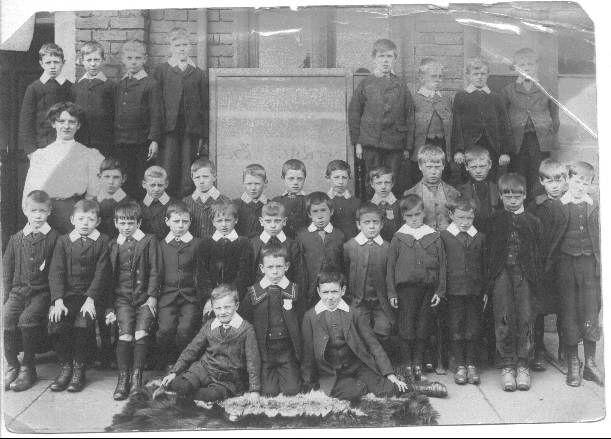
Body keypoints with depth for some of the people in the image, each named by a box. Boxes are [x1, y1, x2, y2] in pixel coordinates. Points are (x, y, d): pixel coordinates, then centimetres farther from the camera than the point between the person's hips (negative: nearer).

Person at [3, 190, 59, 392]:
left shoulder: (54, 238, 1)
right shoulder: (16, 239, 13)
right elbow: (7, 268, 16)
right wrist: (6, 295, 7)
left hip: (42, 291, -4)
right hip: (18, 289, 4)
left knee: (27, 319, -28)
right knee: (5, 319, -21)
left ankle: (28, 368, -9)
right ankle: (12, 366, -1)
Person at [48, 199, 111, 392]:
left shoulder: (103, 242, 3)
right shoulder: (63, 241, 9)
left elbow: (101, 273, -4)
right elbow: (56, 272, 1)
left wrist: (90, 299, -15)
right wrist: (58, 301, -12)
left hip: (91, 294, -2)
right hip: (66, 294, 2)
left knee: (82, 324, -25)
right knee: (56, 324, -21)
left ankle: (79, 369, -5)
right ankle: (65, 367, 0)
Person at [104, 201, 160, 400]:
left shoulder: (149, 241, 6)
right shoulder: (113, 245, 12)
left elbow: (154, 271, 2)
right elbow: (109, 277, 13)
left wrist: (152, 295, -8)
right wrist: (109, 306, 7)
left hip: (144, 296, -1)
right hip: (122, 297, 1)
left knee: (141, 334, -16)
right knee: (125, 334, -15)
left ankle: (137, 376, -3)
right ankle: (123, 378, -6)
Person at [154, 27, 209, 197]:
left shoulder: (198, 73, 12)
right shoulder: (161, 70, 8)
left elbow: (204, 105, 11)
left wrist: (204, 136, 6)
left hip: (191, 132, 1)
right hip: (168, 130, -1)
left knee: (187, 175, 2)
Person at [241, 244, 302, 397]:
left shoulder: (294, 290, -1)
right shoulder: (253, 292, -2)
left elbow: (300, 321, 3)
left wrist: (298, 351, -3)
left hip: (288, 349, 1)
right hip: (264, 349, 0)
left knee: (292, 390, -8)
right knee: (269, 391, -8)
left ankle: (283, 373, 22)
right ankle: (272, 375, 22)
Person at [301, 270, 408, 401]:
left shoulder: (354, 315, 0)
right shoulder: (310, 317, -1)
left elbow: (373, 344, 0)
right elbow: (308, 351, 6)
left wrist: (390, 374, -5)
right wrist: (308, 381, 5)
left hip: (355, 366, 2)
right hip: (329, 371, -1)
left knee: (388, 390, -18)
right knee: (354, 391, -31)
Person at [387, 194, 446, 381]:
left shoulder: (434, 236, 6)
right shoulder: (398, 238, 2)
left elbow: (442, 266, 8)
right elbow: (391, 266, 4)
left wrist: (440, 291, 3)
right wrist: (391, 292, 1)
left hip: (428, 288, 2)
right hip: (405, 287, -1)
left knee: (424, 327, 6)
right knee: (406, 328, 1)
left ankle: (418, 363, 17)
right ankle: (406, 364, 12)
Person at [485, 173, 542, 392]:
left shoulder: (533, 222, 8)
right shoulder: (495, 221, 10)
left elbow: (538, 253, 5)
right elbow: (488, 251, 8)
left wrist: (537, 281, -3)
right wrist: (489, 278, -1)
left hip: (525, 274, 0)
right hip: (502, 273, 0)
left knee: (526, 319, -2)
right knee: (503, 320, -4)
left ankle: (523, 365, 10)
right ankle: (507, 366, 6)